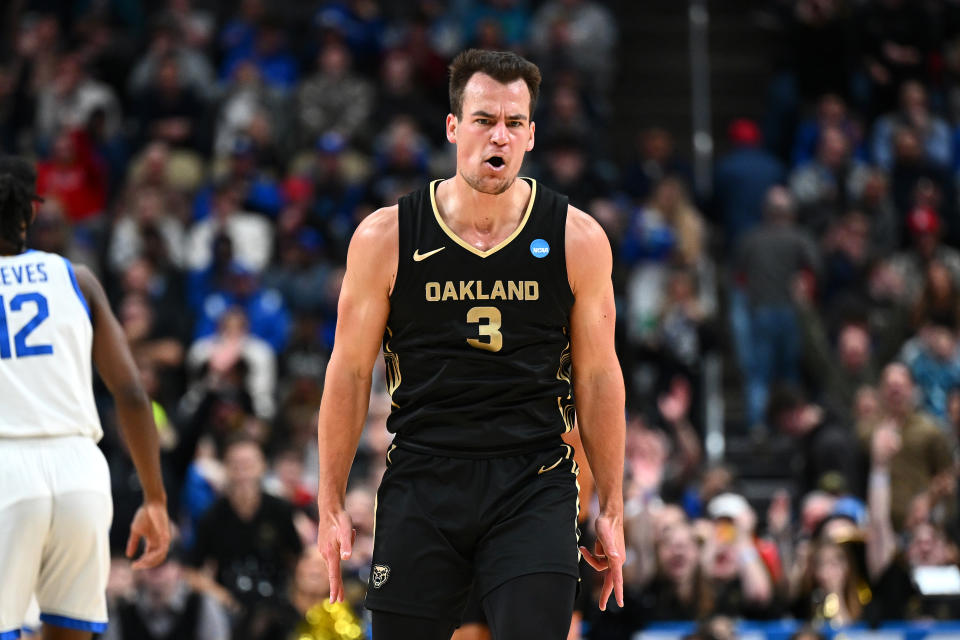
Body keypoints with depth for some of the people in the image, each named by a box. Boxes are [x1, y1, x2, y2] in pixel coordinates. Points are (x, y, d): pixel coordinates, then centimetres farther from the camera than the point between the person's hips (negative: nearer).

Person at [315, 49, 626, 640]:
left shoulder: (577, 240, 1)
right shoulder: (386, 237, 0)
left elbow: (599, 377, 8)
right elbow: (350, 371, 6)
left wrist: (612, 509, 8)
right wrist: (331, 505, 5)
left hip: (534, 486, 0)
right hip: (422, 481, 1)